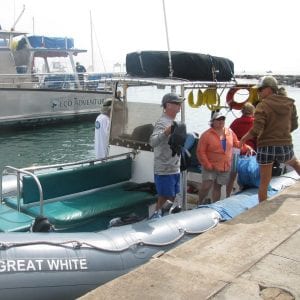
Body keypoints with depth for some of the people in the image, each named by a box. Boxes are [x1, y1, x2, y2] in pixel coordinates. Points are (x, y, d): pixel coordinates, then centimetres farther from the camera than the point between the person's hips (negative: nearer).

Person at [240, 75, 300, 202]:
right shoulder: (289, 103, 2)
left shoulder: (262, 106, -12)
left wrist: (244, 138, 0)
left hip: (266, 148, -4)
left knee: (264, 183, 9)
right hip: (285, 146, 4)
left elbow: (256, 131, -17)